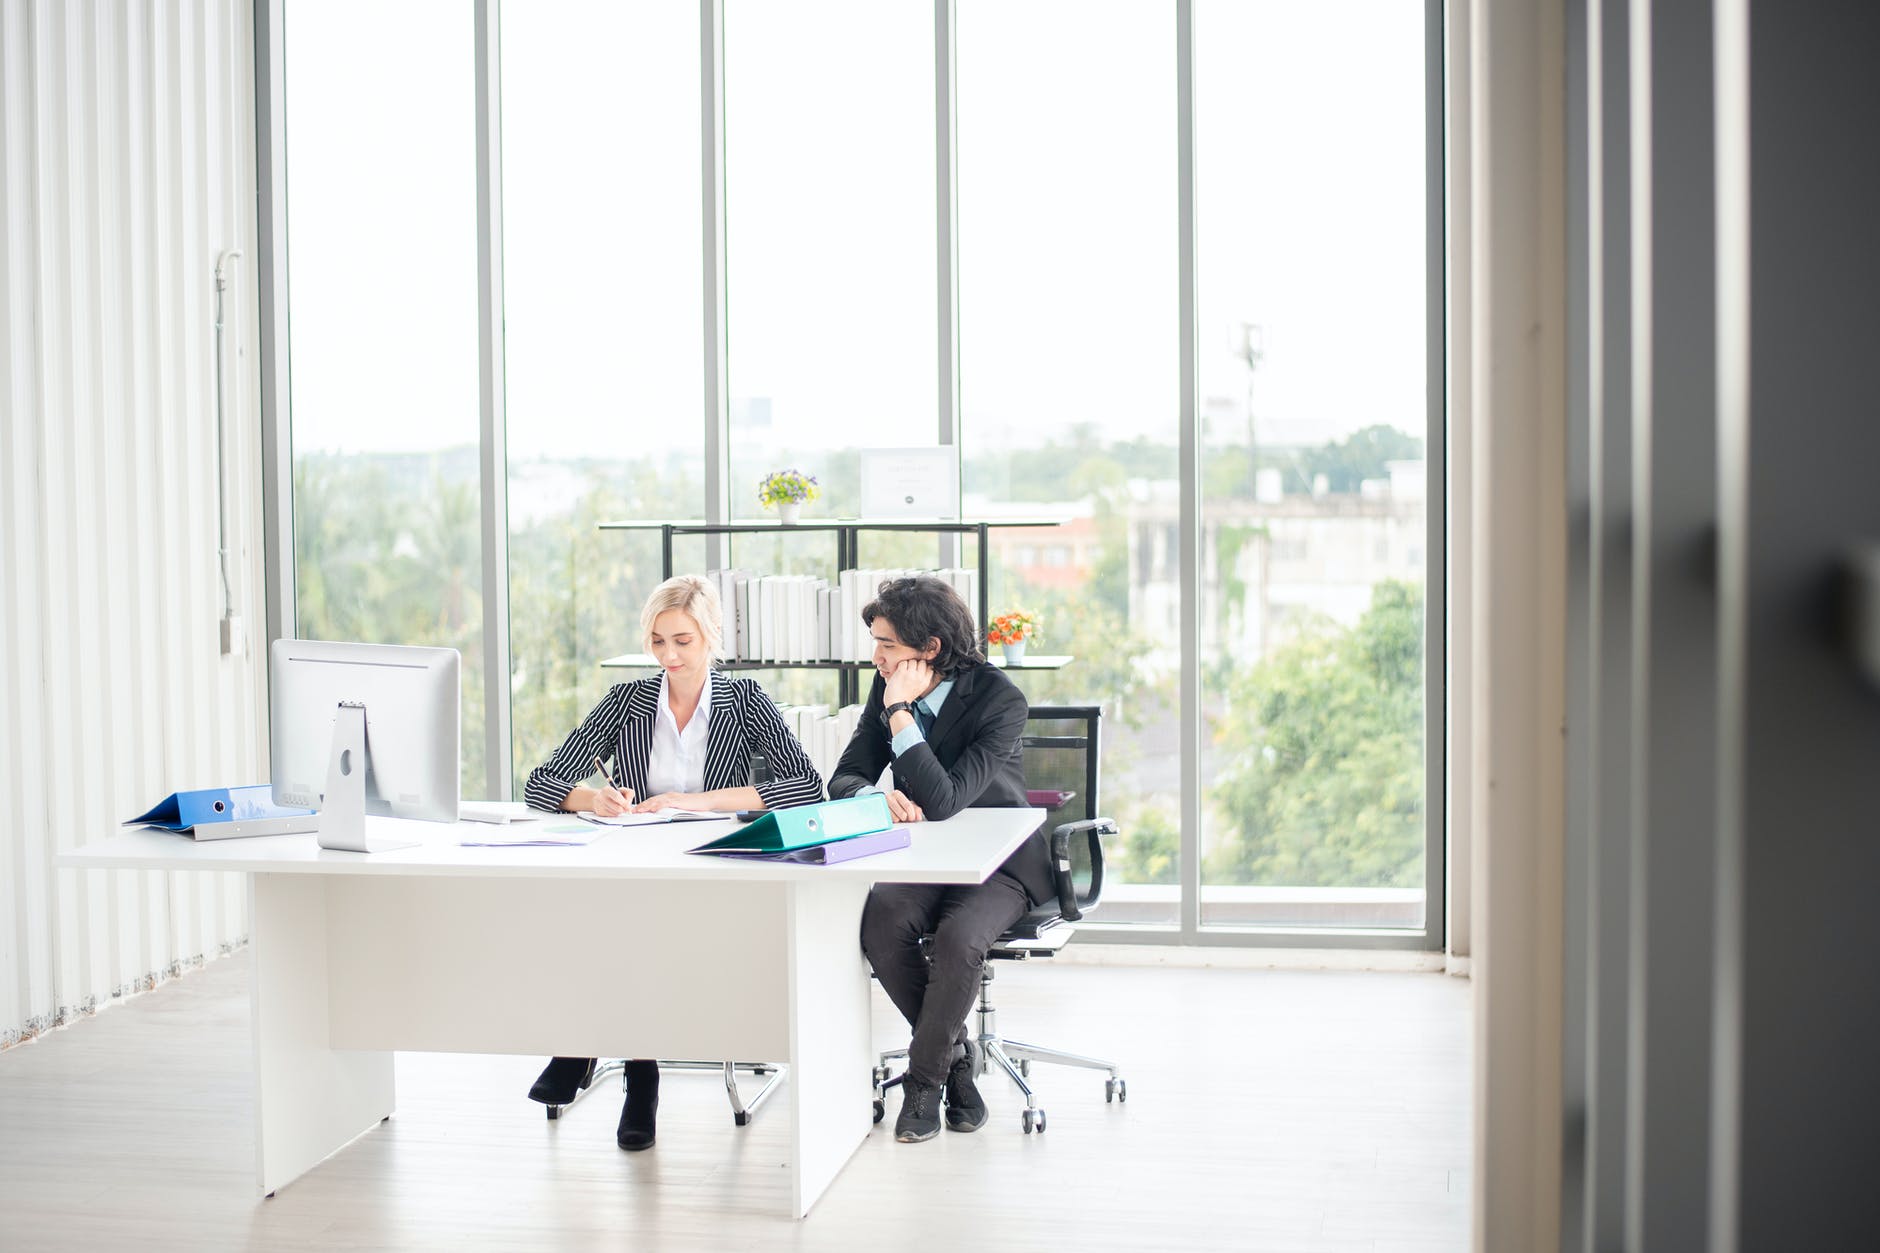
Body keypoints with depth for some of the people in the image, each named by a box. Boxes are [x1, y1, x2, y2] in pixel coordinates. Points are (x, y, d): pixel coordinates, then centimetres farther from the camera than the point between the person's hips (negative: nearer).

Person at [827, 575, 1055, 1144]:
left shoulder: (1000, 700, -20)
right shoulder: (888, 688, -1)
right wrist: (877, 795, -20)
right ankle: (955, 1055, -6)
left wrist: (900, 712, -28)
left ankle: (923, 1079, -11)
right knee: (880, 922, -27)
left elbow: (944, 801, -28)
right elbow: (844, 777, 4)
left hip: (998, 865, -5)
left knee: (958, 939, -34)